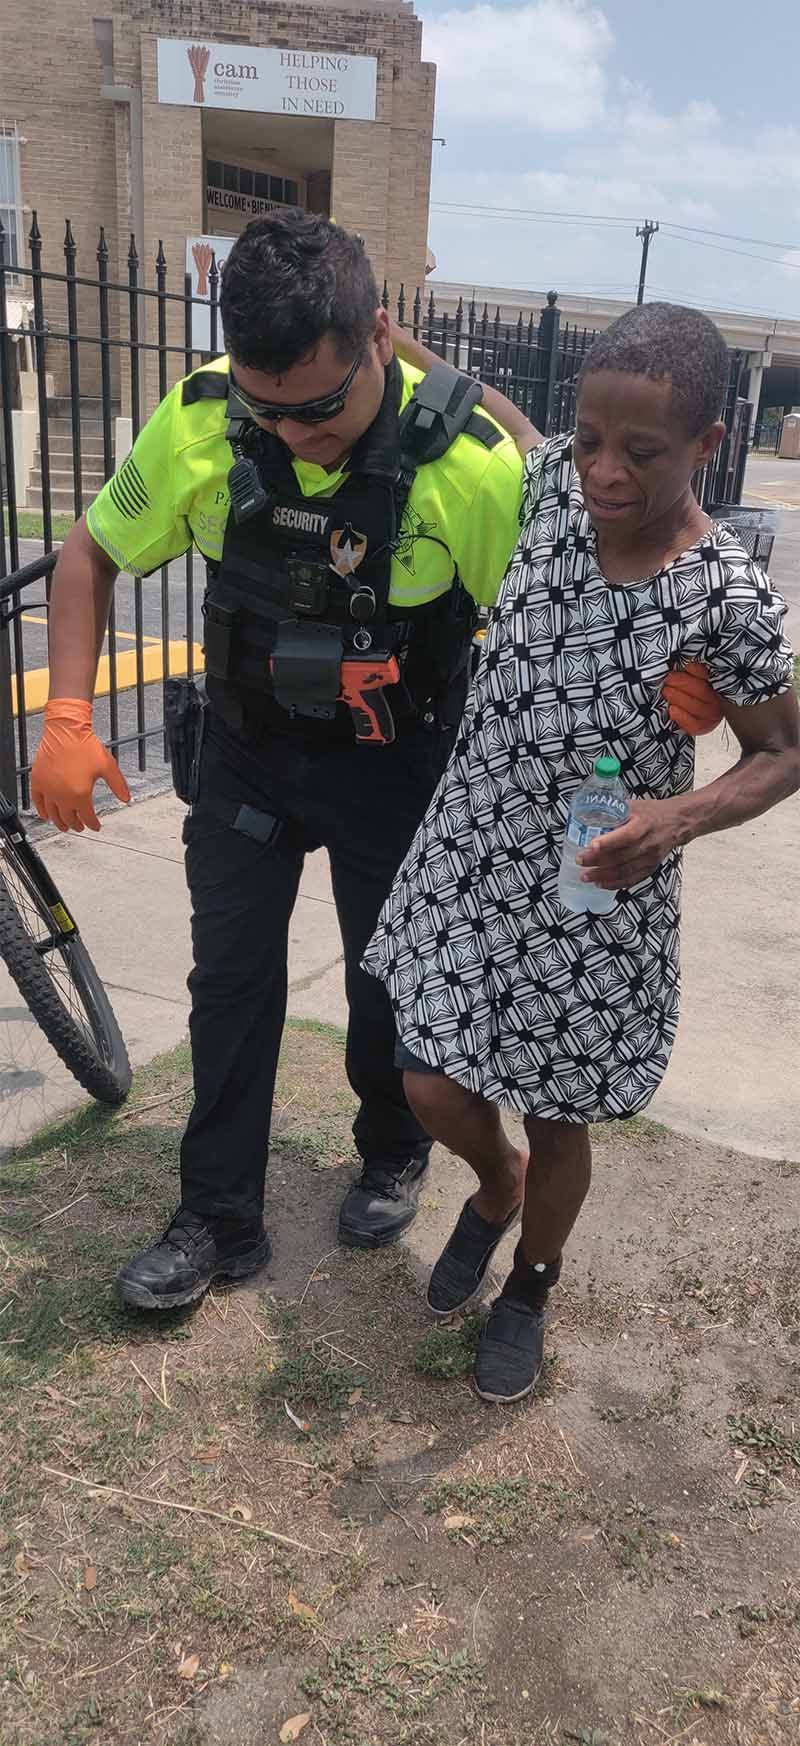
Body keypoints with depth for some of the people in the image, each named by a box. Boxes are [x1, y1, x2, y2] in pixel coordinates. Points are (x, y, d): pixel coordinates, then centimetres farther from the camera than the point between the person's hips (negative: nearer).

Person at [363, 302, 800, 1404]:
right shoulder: (553, 484, -8)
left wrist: (680, 818, -26)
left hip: (597, 897, -3)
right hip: (470, 855, 4)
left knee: (557, 1120, 15)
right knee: (433, 1089, 10)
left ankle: (530, 1286, 46)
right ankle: (496, 1186, 47)